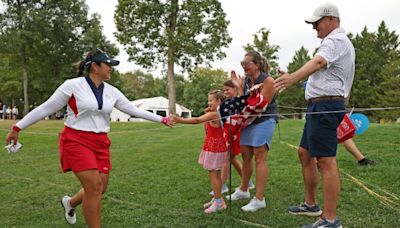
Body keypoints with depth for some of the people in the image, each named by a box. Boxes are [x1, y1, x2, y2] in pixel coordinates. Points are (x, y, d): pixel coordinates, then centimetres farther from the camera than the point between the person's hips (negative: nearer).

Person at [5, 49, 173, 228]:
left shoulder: (112, 92, 4)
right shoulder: (72, 85, -10)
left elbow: (134, 110, 11)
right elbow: (46, 108, -5)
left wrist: (161, 119, 12)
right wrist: (17, 127, -4)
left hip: (100, 143, 6)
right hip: (76, 141, -6)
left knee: (100, 189, 7)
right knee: (94, 186, -13)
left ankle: (70, 203, 39)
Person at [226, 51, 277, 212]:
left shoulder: (267, 80, -12)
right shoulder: (245, 81, 5)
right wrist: (238, 87, -10)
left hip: (263, 122, -7)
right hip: (248, 122, 7)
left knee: (259, 158, -7)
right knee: (245, 156, 14)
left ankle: (259, 199, 0)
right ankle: (243, 190, 31)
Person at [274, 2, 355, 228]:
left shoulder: (336, 40, -10)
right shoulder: (341, 42, 25)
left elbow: (318, 62, -31)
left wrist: (292, 78, -47)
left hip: (325, 105, -11)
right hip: (322, 106, 11)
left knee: (325, 160, -12)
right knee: (305, 153, 15)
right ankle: (311, 204, 25)